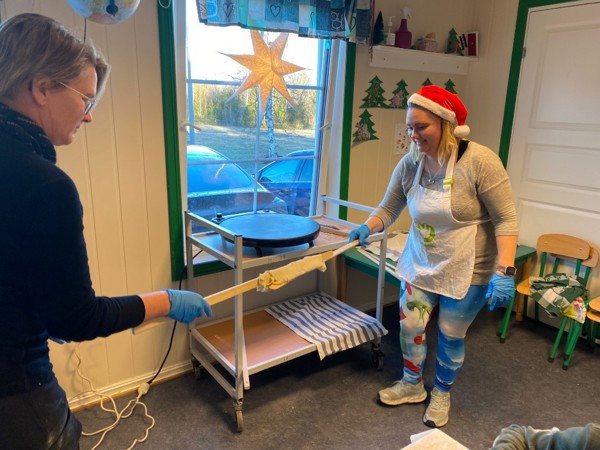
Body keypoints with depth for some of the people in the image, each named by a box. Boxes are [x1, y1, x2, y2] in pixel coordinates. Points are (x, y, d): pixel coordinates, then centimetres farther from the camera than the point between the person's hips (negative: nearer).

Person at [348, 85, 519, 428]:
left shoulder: (479, 161, -21)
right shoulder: (409, 164, -7)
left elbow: (506, 219, -19)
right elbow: (389, 208, 2)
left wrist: (505, 271, -26)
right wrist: (367, 228, -17)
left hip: (466, 270, -4)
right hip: (420, 264, 4)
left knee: (451, 335, 10)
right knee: (410, 324, 9)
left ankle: (442, 394, 39)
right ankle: (412, 385, 37)